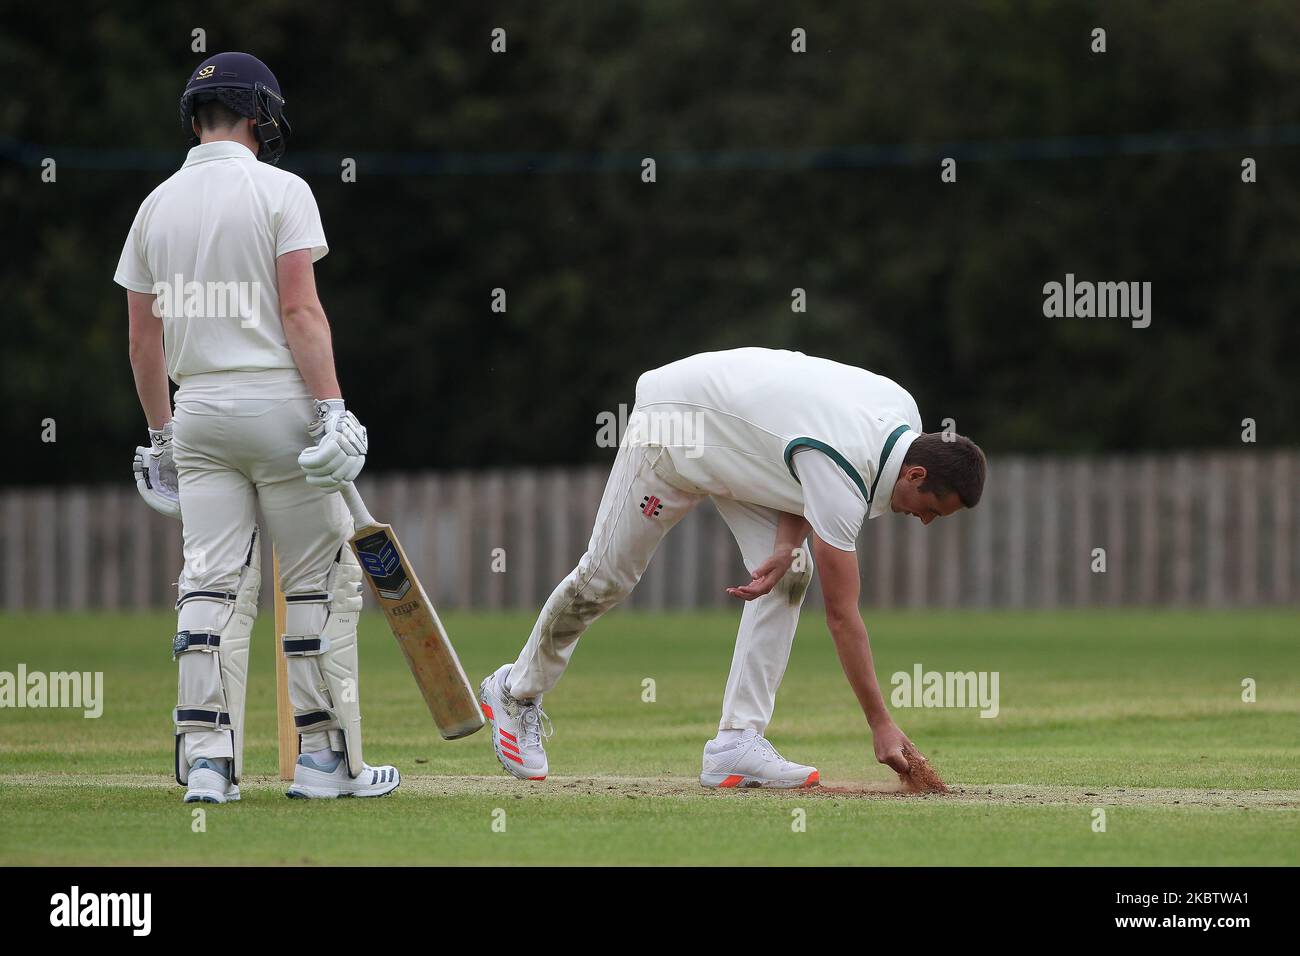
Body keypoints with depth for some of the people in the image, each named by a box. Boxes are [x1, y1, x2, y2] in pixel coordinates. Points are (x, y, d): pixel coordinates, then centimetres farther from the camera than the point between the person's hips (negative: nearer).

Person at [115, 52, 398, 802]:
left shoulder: (158, 204, 10)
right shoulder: (280, 190, -5)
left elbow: (143, 338, 12)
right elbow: (300, 310, -14)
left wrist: (161, 436, 19)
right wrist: (333, 409, -16)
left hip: (197, 410, 5)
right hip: (277, 401, -5)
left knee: (213, 585, 4)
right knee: (323, 581, 3)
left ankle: (206, 760, -4)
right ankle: (325, 757, 3)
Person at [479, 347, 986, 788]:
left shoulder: (904, 414, -14)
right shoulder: (845, 478, -38)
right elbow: (841, 615, -34)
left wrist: (785, 549, -17)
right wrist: (882, 725, -32)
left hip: (739, 447, 8)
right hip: (675, 427, -8)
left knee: (790, 578, -10)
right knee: (606, 577, 4)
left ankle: (738, 742, -12)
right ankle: (517, 691, 28)